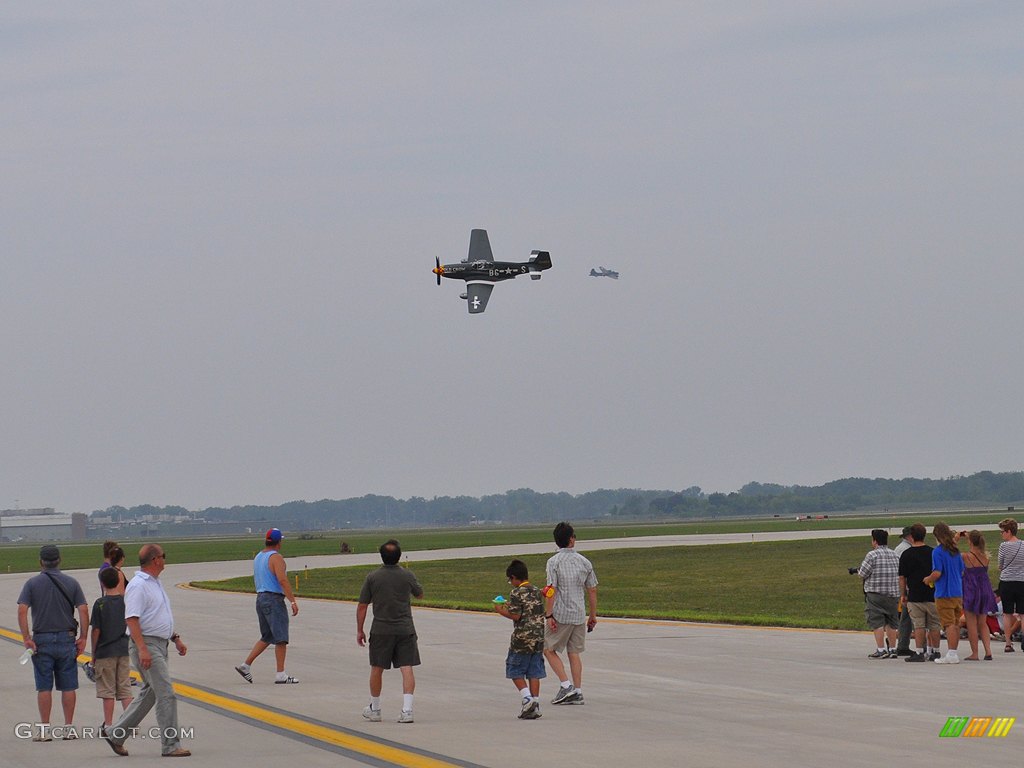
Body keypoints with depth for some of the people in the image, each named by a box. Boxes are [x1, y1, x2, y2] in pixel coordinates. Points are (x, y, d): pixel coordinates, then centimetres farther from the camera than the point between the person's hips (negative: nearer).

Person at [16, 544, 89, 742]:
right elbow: (84, 610, -4)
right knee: (68, 687, 5)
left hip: (42, 640, -1)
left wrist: (26, 638, -8)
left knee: (44, 688, 2)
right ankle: (69, 728, 5)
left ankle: (44, 730, 1)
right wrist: (83, 638, 0)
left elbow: (22, 611, -10)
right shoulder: (71, 583, 3)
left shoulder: (32, 583, -1)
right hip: (66, 639, 1)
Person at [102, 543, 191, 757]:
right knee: (166, 694, -10)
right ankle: (170, 745, -6)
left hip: (160, 644, 10)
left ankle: (115, 733, 22)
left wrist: (175, 638, 23)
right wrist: (142, 649, -28)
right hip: (147, 645, -10)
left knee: (149, 693, 15)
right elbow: (132, 619, -22)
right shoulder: (138, 585, -15)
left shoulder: (155, 583, 17)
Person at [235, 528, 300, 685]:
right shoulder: (276, 557, -13)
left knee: (267, 637, 17)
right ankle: (281, 675, -11)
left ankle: (245, 665, 14)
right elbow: (283, 580, -22)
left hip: (260, 598, 9)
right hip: (274, 599, -9)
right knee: (281, 638, -7)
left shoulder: (257, 557, 15)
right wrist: (293, 601, -24)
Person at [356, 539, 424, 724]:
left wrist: (359, 630, 9)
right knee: (407, 668, -2)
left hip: (381, 630, 0)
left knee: (377, 669, 13)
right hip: (405, 629, 0)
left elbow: (362, 606, -1)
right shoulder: (407, 575, -3)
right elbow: (420, 594, 16)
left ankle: (374, 709, 25)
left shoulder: (372, 577, -5)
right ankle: (407, 709, -14)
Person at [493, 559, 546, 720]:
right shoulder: (537, 592, 10)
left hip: (522, 638, -6)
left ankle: (527, 698, -12)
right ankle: (535, 706, 6)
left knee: (515, 671, 6)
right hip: (538, 637, 6)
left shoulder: (517, 593, -11)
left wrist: (501, 610, 1)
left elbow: (516, 616, -17)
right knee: (534, 673, 8)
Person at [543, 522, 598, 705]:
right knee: (574, 652, 11)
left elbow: (551, 590, -14)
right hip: (579, 615, 5)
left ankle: (566, 685, -5)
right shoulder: (584, 562, 6)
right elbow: (592, 590, 9)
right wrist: (593, 615, 17)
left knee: (549, 649, 8)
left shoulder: (554, 561, -8)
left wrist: (549, 616, -12)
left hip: (560, 614, -5)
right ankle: (577, 692, 8)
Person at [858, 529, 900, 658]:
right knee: (891, 623, 12)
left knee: (877, 622, -4)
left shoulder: (872, 555, -9)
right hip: (893, 594, 6)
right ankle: (892, 649, 15)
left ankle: (881, 650, -9)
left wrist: (858, 571, 13)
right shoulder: (894, 555, 11)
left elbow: (863, 573, -8)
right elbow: (899, 573, 12)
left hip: (876, 594, -6)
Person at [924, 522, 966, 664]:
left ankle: (951, 654, -11)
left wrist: (928, 580, 0)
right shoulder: (956, 551, 10)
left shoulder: (938, 551, -12)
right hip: (958, 592, 7)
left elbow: (937, 573, -19)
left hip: (944, 593, -7)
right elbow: (962, 572, 15)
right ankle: (953, 652, 15)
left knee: (949, 624, -8)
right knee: (956, 624, 10)